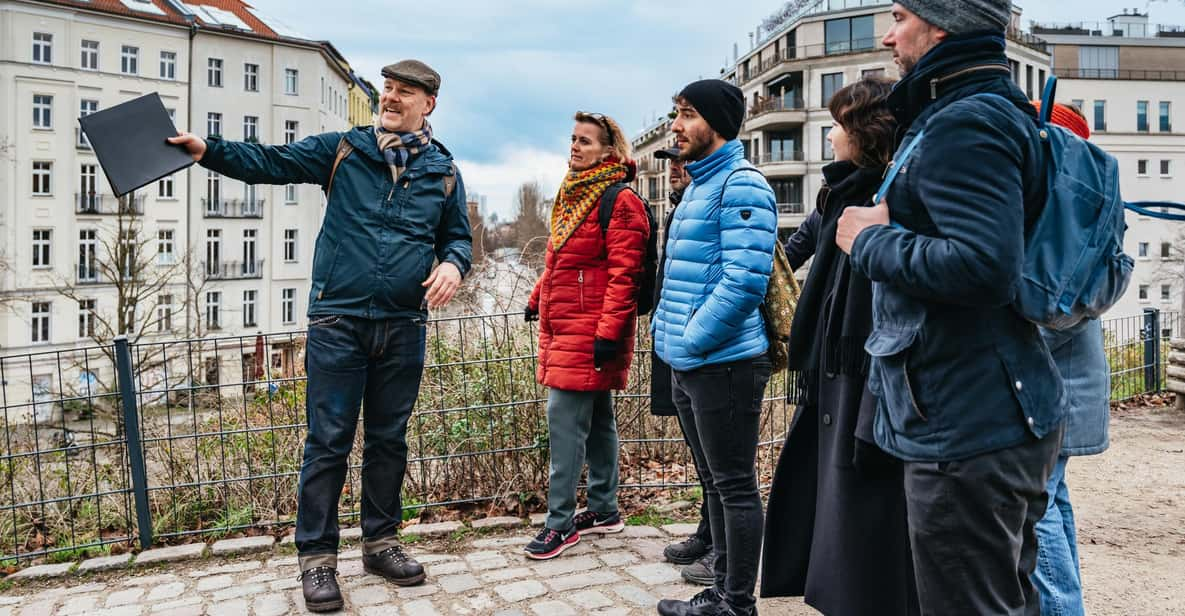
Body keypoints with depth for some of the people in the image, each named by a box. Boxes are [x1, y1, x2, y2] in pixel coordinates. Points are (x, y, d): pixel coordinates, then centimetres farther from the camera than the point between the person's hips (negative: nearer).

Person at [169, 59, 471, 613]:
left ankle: (381, 541, 29)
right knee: (328, 442, 2)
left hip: (404, 327, 2)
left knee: (389, 439, 13)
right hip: (338, 322, -2)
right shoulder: (342, 149, 4)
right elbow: (270, 162, -1)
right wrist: (207, 149, -16)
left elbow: (458, 235, 15)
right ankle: (316, 556, 16)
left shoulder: (443, 171, 9)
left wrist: (454, 263, -7)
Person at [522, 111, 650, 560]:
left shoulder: (620, 202, -11)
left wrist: (608, 333, -23)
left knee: (564, 419, -8)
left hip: (590, 333, -9)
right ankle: (604, 510, 25)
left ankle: (561, 522, 2)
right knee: (596, 420, 14)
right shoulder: (574, 196, 17)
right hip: (564, 329, 9)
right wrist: (538, 299, 26)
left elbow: (624, 275, -19)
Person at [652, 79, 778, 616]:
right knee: (713, 483, 17)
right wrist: (668, 336, 12)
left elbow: (744, 280, -22)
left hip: (724, 362, -10)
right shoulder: (698, 185, 18)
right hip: (688, 365, 10)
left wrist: (690, 341, -17)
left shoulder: (742, 186, -12)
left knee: (735, 487, 1)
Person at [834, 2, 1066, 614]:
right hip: (1007, 418, 10)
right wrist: (888, 227, 10)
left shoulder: (964, 125, -16)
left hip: (967, 433, -10)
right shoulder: (998, 113, 16)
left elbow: (984, 267, -29)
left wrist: (872, 240, -15)